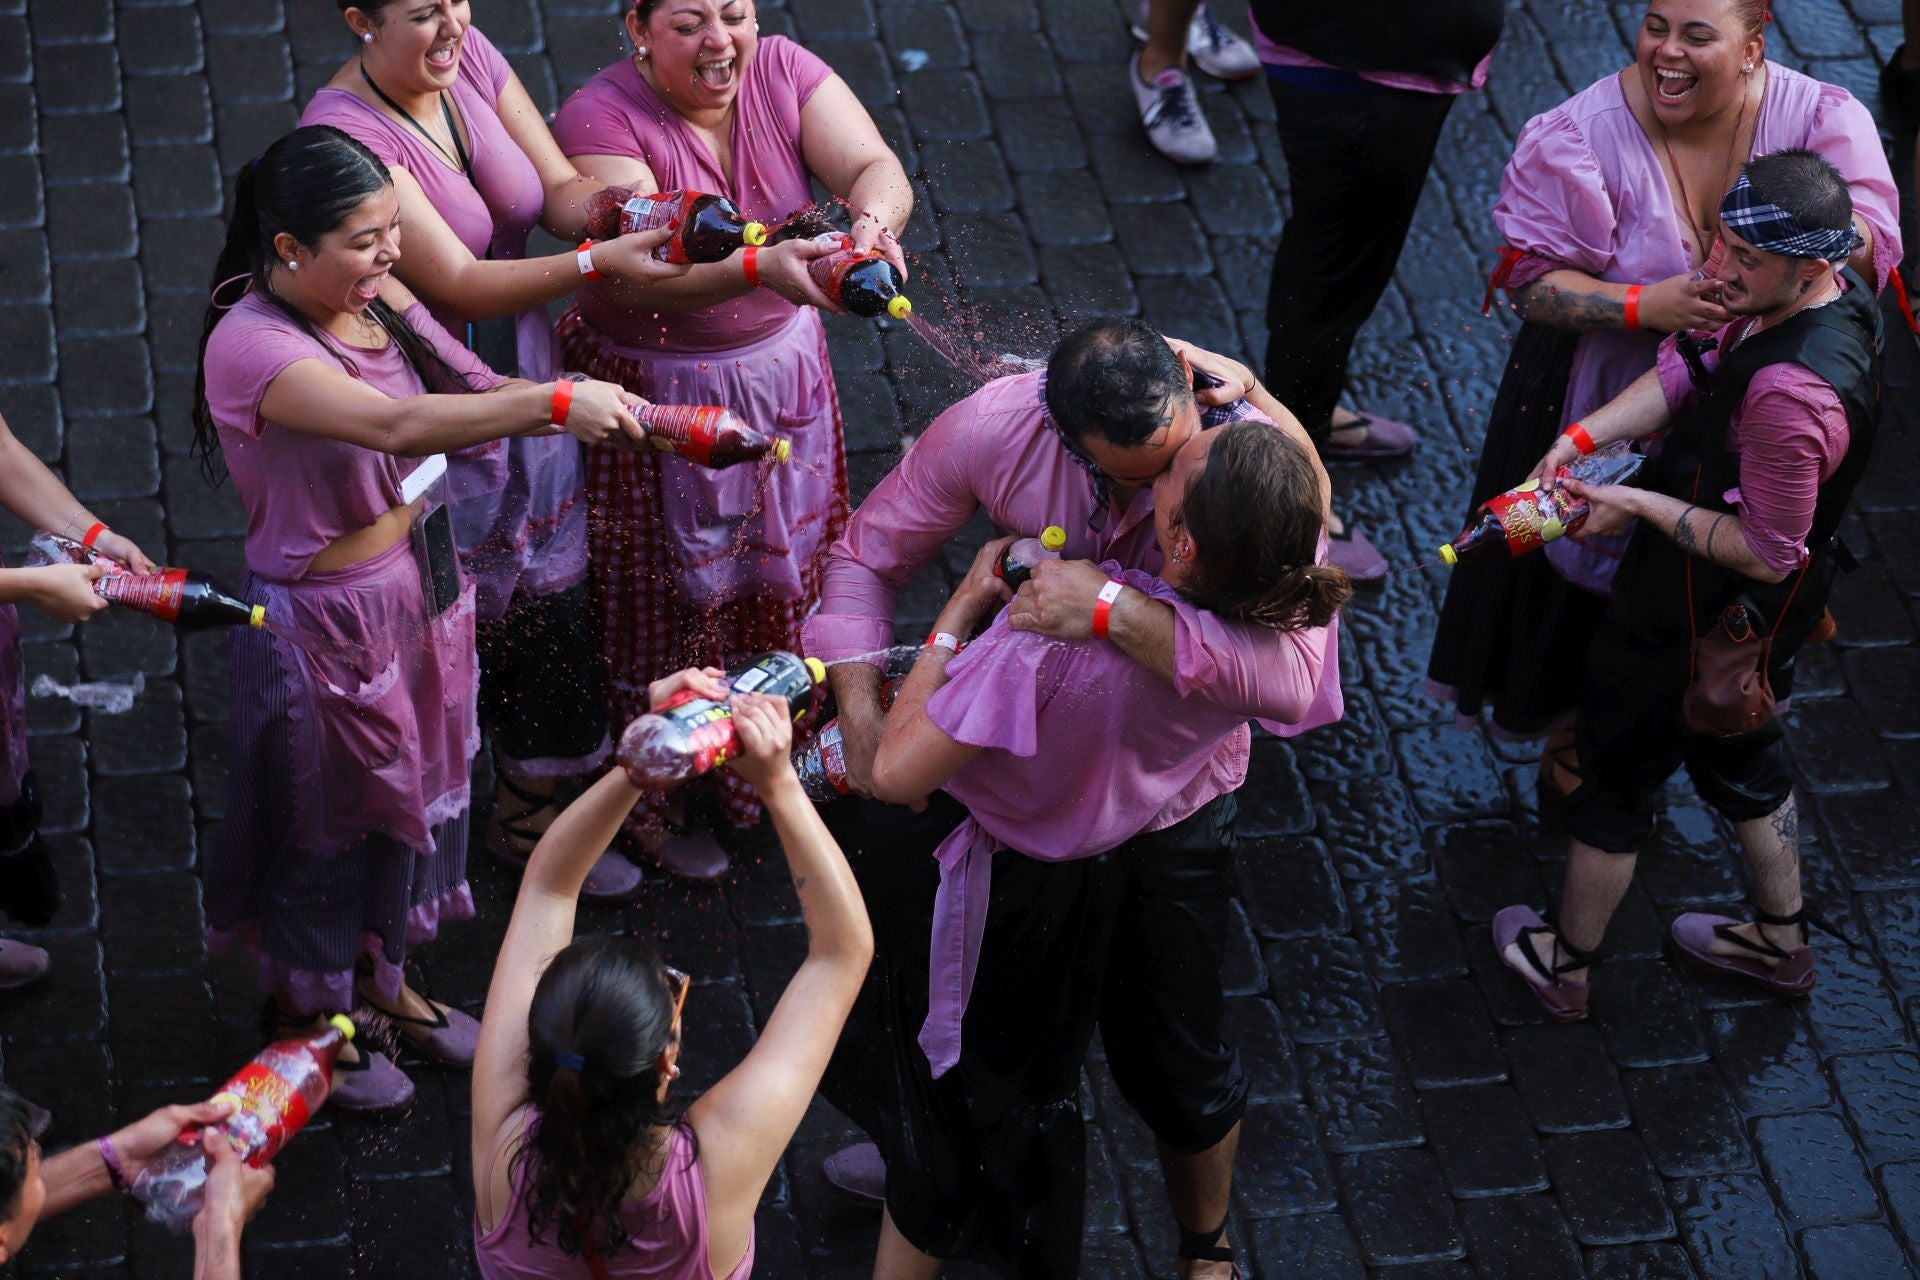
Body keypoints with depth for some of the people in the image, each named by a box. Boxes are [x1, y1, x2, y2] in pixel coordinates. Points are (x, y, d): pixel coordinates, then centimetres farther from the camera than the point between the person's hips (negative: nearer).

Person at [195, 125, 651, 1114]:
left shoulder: (378, 301, -6)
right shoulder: (251, 346, -31)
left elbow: (469, 391, -1)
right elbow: (396, 425, -44)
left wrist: (617, 416, -13)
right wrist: (555, 403, -51)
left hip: (420, 583, 8)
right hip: (325, 617, -8)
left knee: (412, 787, 25)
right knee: (325, 816, 14)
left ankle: (381, 977, 50)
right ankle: (305, 1015, 40)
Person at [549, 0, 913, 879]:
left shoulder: (785, 73, -9)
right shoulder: (602, 118, -23)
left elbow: (877, 168, -20)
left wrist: (872, 221, -45)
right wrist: (759, 267, -52)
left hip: (782, 370, 5)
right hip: (654, 394, -5)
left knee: (783, 558, 20)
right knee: (669, 590, 9)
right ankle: (658, 805, 31)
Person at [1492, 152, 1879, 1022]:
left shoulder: (1791, 391, -41)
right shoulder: (1835, 292, -12)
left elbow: (1766, 553, -31)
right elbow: (1689, 367, -3)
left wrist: (1641, 506, -22)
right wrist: (1585, 435, -14)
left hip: (1710, 612, -9)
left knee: (1617, 768, 15)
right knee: (1739, 750, 31)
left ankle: (1564, 966, 37)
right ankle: (1780, 941, 51)